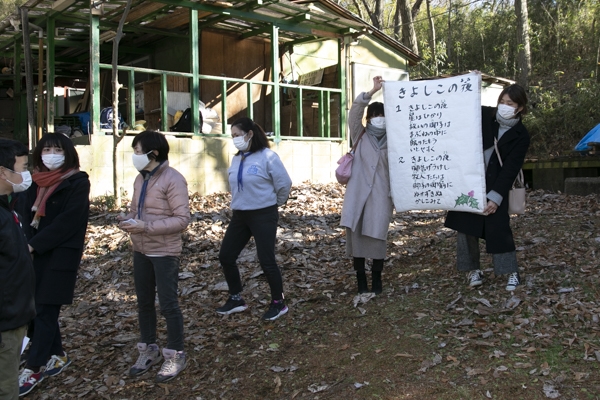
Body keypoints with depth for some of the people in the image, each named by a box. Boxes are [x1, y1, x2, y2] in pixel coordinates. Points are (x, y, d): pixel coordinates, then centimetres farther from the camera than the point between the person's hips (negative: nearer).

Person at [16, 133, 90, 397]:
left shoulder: (77, 182, -7)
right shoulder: (33, 182, 11)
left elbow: (68, 221, -15)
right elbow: (22, 214, 7)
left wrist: (34, 245, -16)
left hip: (60, 255, -6)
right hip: (32, 253, 6)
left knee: (45, 310, -3)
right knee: (35, 308, 8)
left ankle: (33, 370, 6)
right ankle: (57, 355, 25)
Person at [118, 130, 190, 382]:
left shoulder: (173, 179, -17)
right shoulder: (141, 179, 7)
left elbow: (182, 219, -21)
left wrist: (146, 227, -26)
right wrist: (127, 220, -6)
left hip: (164, 253, -8)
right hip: (141, 251, 8)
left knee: (168, 304, 3)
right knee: (144, 302, 17)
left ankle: (175, 355, 20)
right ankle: (148, 350, 33)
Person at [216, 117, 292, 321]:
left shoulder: (267, 157, -14)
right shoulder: (236, 159, 6)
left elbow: (284, 184, -9)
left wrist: (274, 203, 4)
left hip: (263, 215, -7)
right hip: (239, 215, 7)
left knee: (266, 260, -2)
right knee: (225, 256, 8)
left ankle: (278, 303, 17)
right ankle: (236, 299, 25)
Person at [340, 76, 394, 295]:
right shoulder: (360, 136, 8)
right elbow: (355, 111, -8)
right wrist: (372, 91, -18)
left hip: (380, 196, 0)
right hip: (357, 194, 0)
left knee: (377, 237, 0)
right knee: (356, 236, 1)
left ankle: (376, 279, 15)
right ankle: (361, 279, 15)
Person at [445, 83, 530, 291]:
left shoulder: (521, 136, -5)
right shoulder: (484, 115, -1)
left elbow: (510, 169, -10)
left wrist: (496, 196, -17)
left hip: (494, 184, -2)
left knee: (498, 225, -5)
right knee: (466, 223, 2)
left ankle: (511, 271, 9)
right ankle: (473, 269, 16)